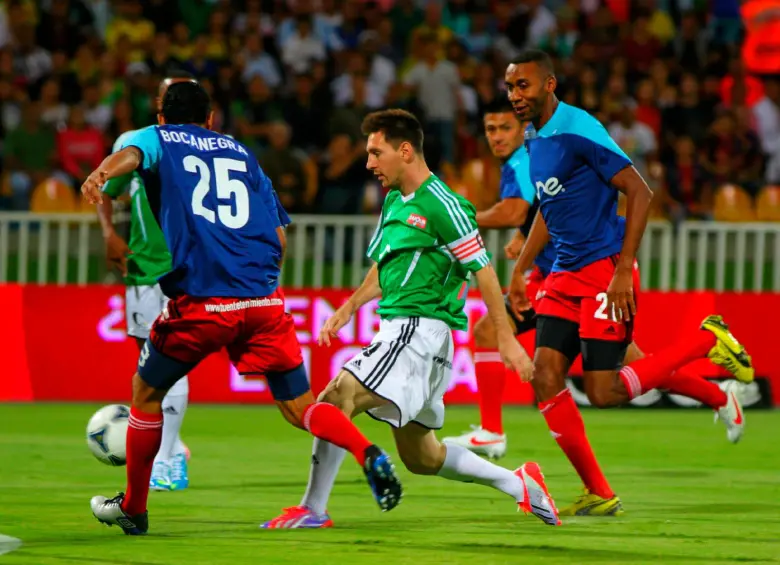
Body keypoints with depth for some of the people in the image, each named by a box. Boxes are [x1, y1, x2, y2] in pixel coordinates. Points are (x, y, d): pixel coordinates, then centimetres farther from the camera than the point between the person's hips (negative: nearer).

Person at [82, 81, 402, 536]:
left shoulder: (159, 139, 15)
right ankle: (370, 455, -20)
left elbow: (131, 154, -11)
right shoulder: (241, 153, 25)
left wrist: (101, 174, -31)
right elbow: (280, 235, 20)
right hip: (264, 301, 3)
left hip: (200, 302, -3)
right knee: (300, 407, 6)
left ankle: (133, 509, 23)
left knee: (146, 392, 17)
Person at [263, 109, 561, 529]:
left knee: (338, 397, -20)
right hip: (398, 329, 10)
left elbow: (482, 270, -13)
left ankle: (312, 511, -18)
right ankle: (519, 484, 25)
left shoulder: (441, 204, -12)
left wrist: (506, 339, -14)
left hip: (421, 328, -10)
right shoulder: (394, 202, 15)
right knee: (420, 457, 14)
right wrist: (347, 311, 19)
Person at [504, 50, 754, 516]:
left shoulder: (578, 131, -16)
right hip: (566, 275, 8)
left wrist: (623, 270, -21)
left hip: (605, 270, -8)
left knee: (604, 391, -12)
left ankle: (707, 340, 7)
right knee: (545, 377, -4)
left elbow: (639, 192, -17)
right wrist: (520, 271, 22)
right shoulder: (534, 139, 11)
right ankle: (599, 494, 8)